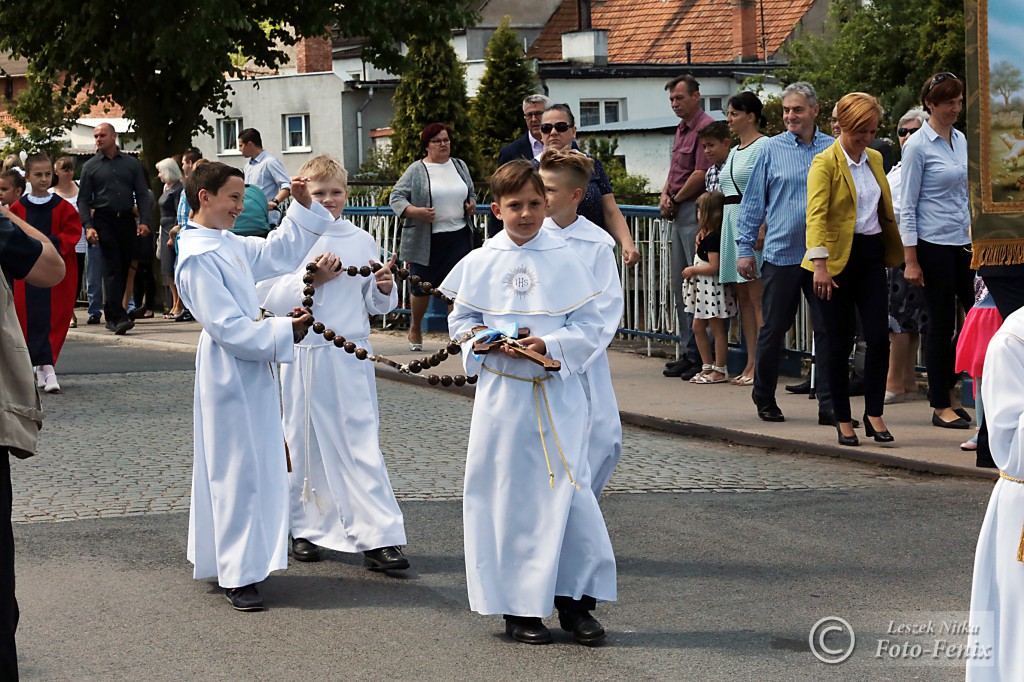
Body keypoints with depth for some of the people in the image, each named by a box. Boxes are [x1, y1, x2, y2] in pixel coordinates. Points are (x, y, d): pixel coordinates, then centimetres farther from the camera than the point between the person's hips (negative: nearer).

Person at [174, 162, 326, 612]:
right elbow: (227, 327, -23)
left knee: (254, 467, 16)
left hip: (251, 370, 10)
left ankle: (244, 558, 26)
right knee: (237, 471, -4)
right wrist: (282, 331, -19)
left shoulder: (229, 245, 10)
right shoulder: (198, 257, -19)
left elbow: (281, 253, 22)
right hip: (230, 375, -10)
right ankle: (237, 576, 3)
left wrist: (303, 208, 12)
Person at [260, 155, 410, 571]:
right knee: (306, 443, 9)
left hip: (351, 356, 1)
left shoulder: (361, 240, 8)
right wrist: (310, 279, -19)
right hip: (306, 354, -1)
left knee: (362, 443, -3)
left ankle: (379, 538, -5)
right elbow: (273, 301, -8)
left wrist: (384, 289, -5)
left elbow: (374, 304, 15)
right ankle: (305, 528, 24)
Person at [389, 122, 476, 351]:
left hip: (458, 236, 3)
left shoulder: (460, 166, 12)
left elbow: (471, 193, 24)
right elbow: (396, 197, -4)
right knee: (422, 286, 8)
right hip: (425, 240, -3)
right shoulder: (416, 171, -3)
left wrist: (471, 204, 3)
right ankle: (415, 328, 30)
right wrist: (415, 212, -20)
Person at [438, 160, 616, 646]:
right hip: (501, 392, 1)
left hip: (558, 395, -1)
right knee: (507, 496, 4)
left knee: (566, 492, -2)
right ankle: (516, 606, 14)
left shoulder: (566, 261, -1)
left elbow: (591, 328, -1)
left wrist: (549, 345, -15)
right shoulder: (480, 263, 3)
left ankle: (575, 601, 10)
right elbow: (460, 321, 12)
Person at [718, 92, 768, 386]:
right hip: (731, 224, 9)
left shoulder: (763, 146, -7)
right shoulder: (734, 152, 20)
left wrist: (762, 229, -24)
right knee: (743, 297, 9)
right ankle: (750, 364, 11)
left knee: (757, 297, -9)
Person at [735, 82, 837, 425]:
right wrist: (744, 248, 0)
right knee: (773, 329, 6)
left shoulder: (833, 150, 6)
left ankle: (828, 404, 4)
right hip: (781, 253, -1)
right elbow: (753, 201, 5)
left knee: (827, 329, 0)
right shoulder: (771, 150, 3)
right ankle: (764, 397, 21)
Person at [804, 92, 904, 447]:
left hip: (871, 255, 5)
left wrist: (893, 252, 19)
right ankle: (843, 420, 12)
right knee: (840, 342, 1)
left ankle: (874, 414, 8)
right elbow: (816, 214, -17)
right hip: (839, 258, -5)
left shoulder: (875, 159, 12)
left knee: (879, 337, -3)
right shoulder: (825, 162, -8)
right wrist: (819, 264, -26)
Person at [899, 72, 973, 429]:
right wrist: (910, 260, -14)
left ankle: (945, 389, 15)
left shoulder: (961, 140, 12)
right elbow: (907, 206, -10)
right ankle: (941, 406, 8)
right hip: (934, 243, -7)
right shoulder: (918, 146, -8)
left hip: (963, 242, 7)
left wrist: (975, 236, 14)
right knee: (942, 324, -1)